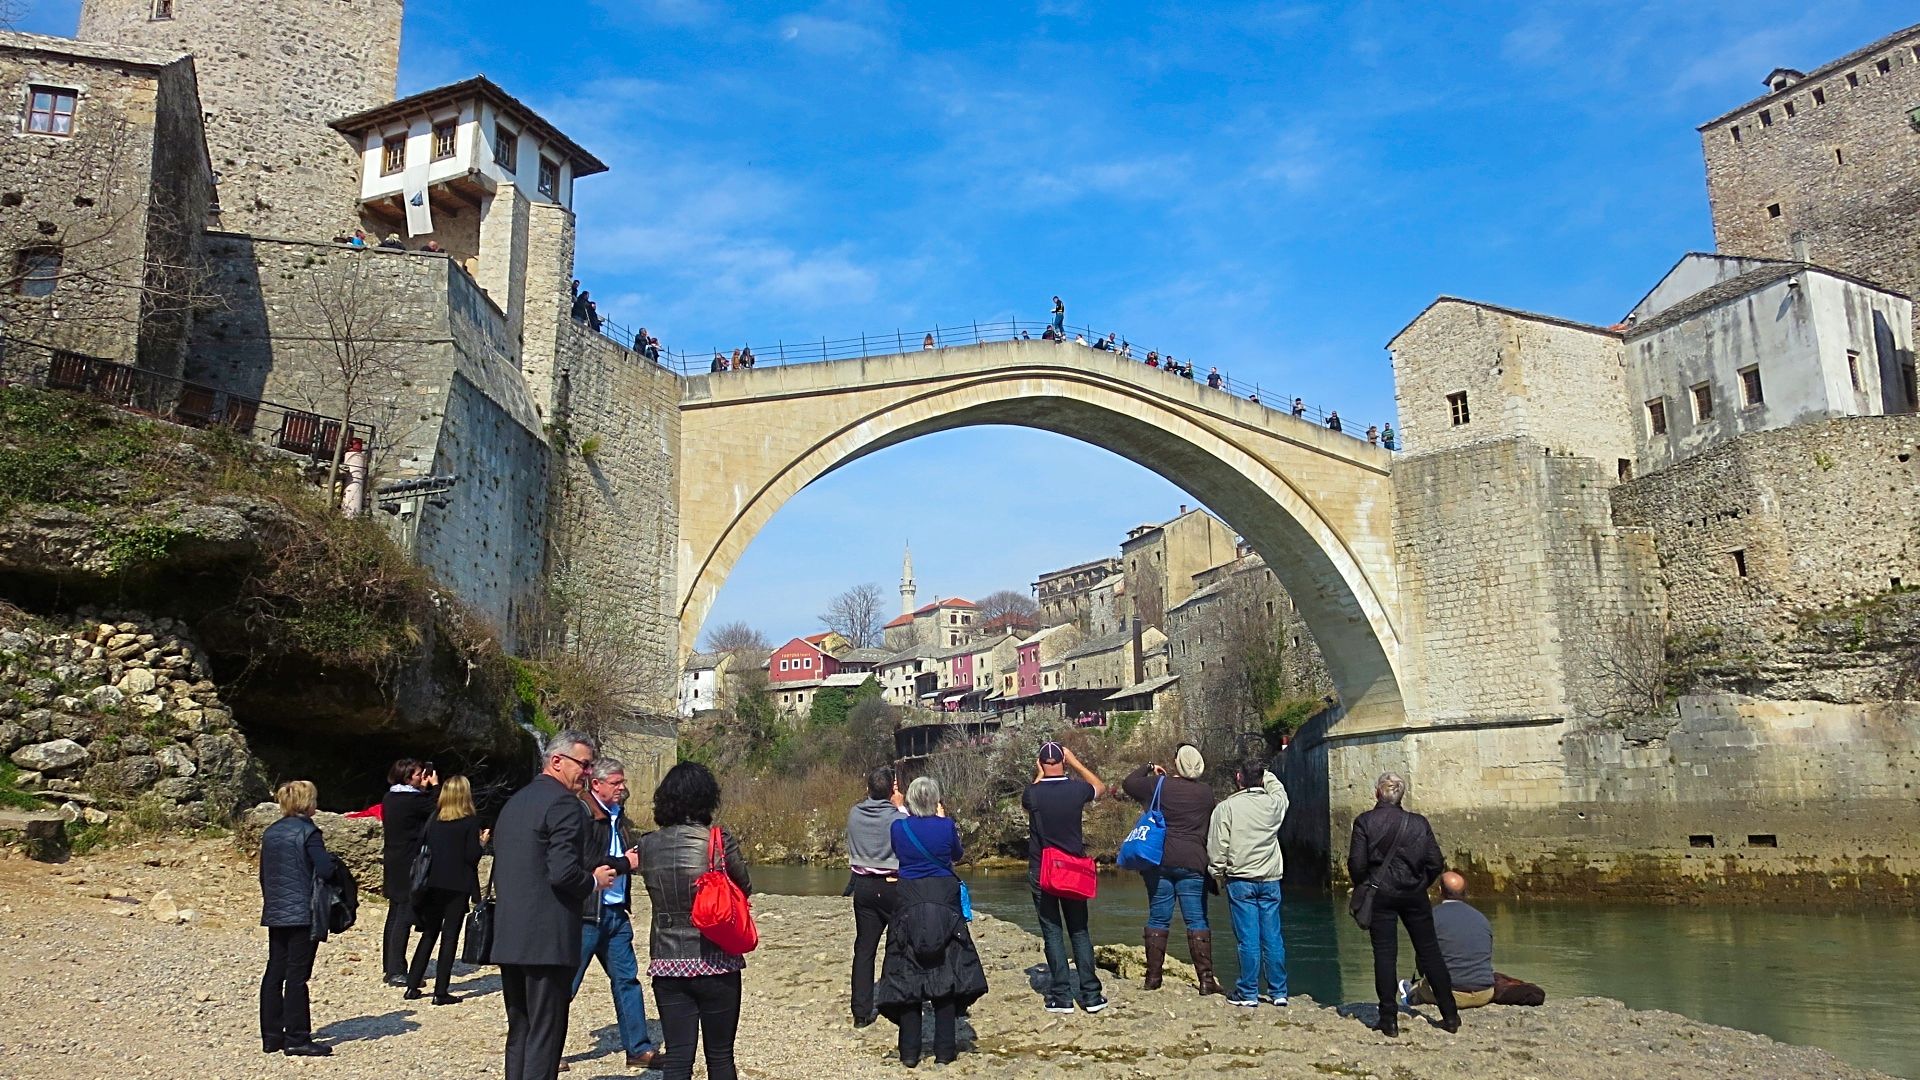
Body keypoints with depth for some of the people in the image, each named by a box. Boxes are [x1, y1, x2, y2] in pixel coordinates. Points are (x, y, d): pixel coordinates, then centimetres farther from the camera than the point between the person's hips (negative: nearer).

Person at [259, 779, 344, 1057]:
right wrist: (338, 867, 4)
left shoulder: (270, 833, 11)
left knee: (274, 974, 11)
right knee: (297, 976, -4)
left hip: (274, 913, 7)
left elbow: (264, 874, 17)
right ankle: (297, 1040, -1)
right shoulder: (307, 831, -11)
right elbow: (325, 870, -17)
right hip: (302, 913, -7)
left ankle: (271, 1037, 16)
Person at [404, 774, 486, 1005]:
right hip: (458, 885, -4)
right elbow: (472, 856, -13)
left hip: (433, 884, 4)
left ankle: (412, 986, 17)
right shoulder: (471, 821, -8)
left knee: (429, 933, 16)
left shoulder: (434, 819, 5)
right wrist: (482, 843, 5)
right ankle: (440, 992, 1)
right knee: (450, 936, 2)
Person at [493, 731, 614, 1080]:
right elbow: (563, 872, -22)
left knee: (519, 1032, 16)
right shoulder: (565, 804, -13)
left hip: (509, 939, 9)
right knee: (545, 1034, -2)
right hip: (547, 939, -9)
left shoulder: (514, 802, 16)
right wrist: (594, 881, -4)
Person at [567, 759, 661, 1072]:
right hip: (587, 914, -8)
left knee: (627, 979, 10)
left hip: (616, 912, 8)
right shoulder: (582, 814, -13)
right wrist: (625, 863, -12)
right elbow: (586, 864, -21)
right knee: (566, 984, 2)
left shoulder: (617, 814, 13)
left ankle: (639, 1049, 17)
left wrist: (636, 854, 3)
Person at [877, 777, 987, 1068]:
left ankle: (909, 1052, 9)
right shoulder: (946, 825, -7)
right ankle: (944, 1050, 9)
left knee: (907, 976, 8)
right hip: (944, 904, 0)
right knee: (946, 973, 8)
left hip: (909, 905, 1)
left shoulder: (899, 827, -5)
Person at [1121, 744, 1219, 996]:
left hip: (1159, 861, 1)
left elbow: (1127, 783, 14)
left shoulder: (1158, 784, -2)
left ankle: (1153, 977, 11)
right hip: (1192, 863, 0)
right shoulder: (1206, 793, 1)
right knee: (1197, 921, 2)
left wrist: (1148, 768, 27)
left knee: (1158, 919, 8)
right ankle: (1206, 979, 0)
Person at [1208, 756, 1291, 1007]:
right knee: (1273, 937, 9)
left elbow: (1217, 847, -7)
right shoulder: (1274, 804, 1)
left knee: (1248, 939, -1)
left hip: (1240, 880, -3)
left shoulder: (1226, 807, -8)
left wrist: (1219, 872, 7)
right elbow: (1280, 789, 27)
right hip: (1270, 880, 3)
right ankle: (1278, 992, 16)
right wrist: (1266, 773, 29)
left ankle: (1248, 994, 5)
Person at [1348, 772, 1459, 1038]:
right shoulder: (1419, 823, -1)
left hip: (1380, 895, -2)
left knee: (1384, 954, 3)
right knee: (1429, 951, 11)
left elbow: (1356, 863, -10)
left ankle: (1389, 1020, 2)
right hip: (1414, 895, 2)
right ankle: (1450, 1016, 16)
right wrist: (1421, 885, 14)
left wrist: (1363, 887, 8)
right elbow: (1436, 863, -1)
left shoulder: (1365, 821, -7)